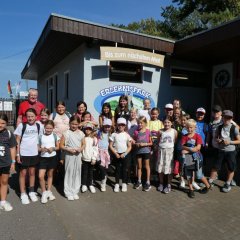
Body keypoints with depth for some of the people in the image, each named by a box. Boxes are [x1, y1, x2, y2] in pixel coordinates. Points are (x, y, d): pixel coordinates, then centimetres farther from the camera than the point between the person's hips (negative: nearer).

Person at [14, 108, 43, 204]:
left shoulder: (39, 126, 0)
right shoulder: (22, 125, -7)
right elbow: (17, 140, -5)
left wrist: (40, 149, 2)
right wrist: (18, 154, -7)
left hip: (34, 154, 3)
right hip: (23, 154, -2)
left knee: (32, 172, 14)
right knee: (23, 173, 8)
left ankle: (31, 192, 27)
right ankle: (23, 194, 18)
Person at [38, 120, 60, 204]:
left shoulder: (55, 136, -1)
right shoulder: (40, 136, -2)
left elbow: (58, 147, 4)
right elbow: (38, 148, 3)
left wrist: (53, 148, -16)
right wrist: (41, 149, -19)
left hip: (52, 157, 1)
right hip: (43, 158, 0)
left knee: (50, 175, 13)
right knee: (41, 176, -8)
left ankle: (49, 191, 29)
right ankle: (44, 192, 12)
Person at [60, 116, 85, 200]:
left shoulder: (81, 133, 3)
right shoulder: (66, 133, -7)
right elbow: (61, 145, -7)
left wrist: (80, 149, -10)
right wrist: (69, 149, -19)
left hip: (78, 155, 4)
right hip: (69, 155, -3)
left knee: (77, 173, 10)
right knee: (69, 173, 4)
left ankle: (75, 192, 24)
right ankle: (69, 193, 17)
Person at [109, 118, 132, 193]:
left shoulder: (127, 135, -1)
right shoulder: (114, 134, -2)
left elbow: (129, 147, -1)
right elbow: (110, 146, -2)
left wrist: (124, 154, -12)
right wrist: (115, 153, -10)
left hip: (124, 154, 0)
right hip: (117, 154, 0)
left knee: (124, 169, 7)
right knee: (117, 169, 8)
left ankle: (124, 184, 20)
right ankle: (117, 184, 19)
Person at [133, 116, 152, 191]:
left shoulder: (148, 131, -7)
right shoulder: (136, 132, 0)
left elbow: (151, 143, -4)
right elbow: (134, 141, 7)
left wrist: (144, 144, -18)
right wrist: (136, 144, -13)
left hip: (146, 151, -3)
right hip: (138, 151, 3)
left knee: (147, 166, 8)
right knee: (139, 166, 13)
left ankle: (148, 182, 17)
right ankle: (139, 181, 27)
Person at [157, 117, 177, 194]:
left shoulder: (174, 131, -4)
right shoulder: (161, 131, -2)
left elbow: (175, 142, 0)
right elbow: (158, 141, 4)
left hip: (170, 151, -1)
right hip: (161, 150, 1)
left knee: (169, 168, 4)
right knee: (160, 168, 9)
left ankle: (168, 185, 18)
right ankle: (161, 183, 26)